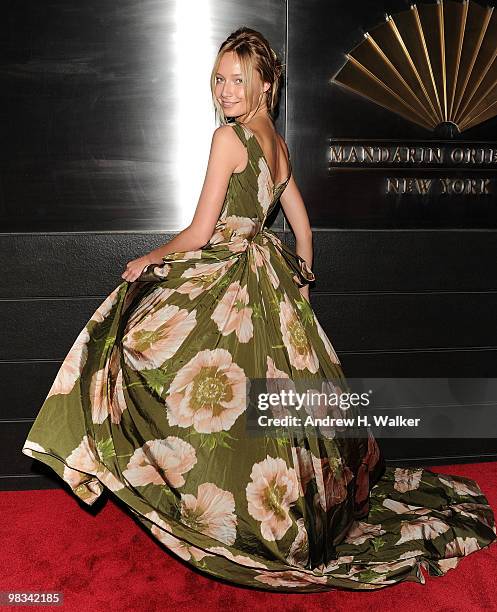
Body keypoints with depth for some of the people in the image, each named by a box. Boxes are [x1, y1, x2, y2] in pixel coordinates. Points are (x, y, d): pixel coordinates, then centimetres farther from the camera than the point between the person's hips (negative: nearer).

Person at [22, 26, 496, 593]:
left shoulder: (229, 137, -14)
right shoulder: (277, 143, 12)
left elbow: (200, 233, -15)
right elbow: (303, 226, 19)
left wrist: (147, 261, 1)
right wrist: (301, 282, 31)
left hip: (225, 279, -9)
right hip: (269, 280, 9)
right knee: (275, 393, 17)